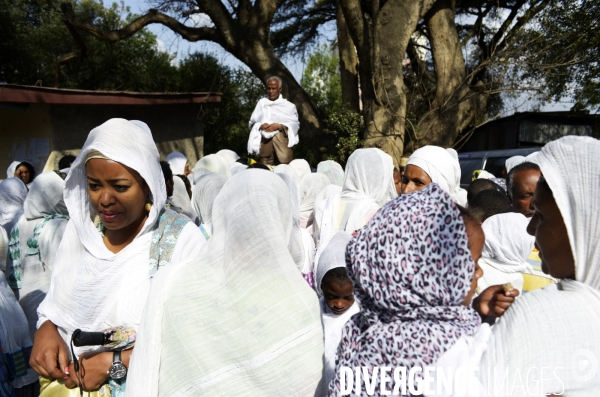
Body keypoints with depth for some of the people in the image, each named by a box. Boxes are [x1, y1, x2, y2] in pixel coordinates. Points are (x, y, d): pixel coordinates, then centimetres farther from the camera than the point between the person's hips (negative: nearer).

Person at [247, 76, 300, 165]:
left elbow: (295, 124, 4)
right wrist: (260, 126, -4)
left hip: (282, 137, -2)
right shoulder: (262, 103, 21)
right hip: (265, 139, 2)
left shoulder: (289, 106, 14)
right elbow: (251, 123, 18)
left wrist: (279, 126, -10)